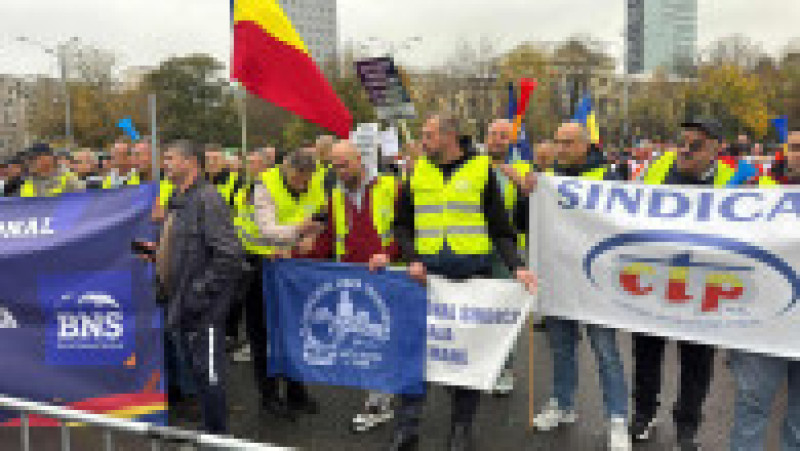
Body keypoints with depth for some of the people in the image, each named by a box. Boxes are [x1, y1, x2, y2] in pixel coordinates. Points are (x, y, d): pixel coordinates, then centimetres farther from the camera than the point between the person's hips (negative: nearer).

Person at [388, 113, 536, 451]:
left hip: (473, 272, -2)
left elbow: (500, 227, 2)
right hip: (427, 272, 2)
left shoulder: (481, 170, 1)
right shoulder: (417, 173, 9)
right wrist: (413, 259, -5)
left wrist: (517, 265, -12)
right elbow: (401, 226, 12)